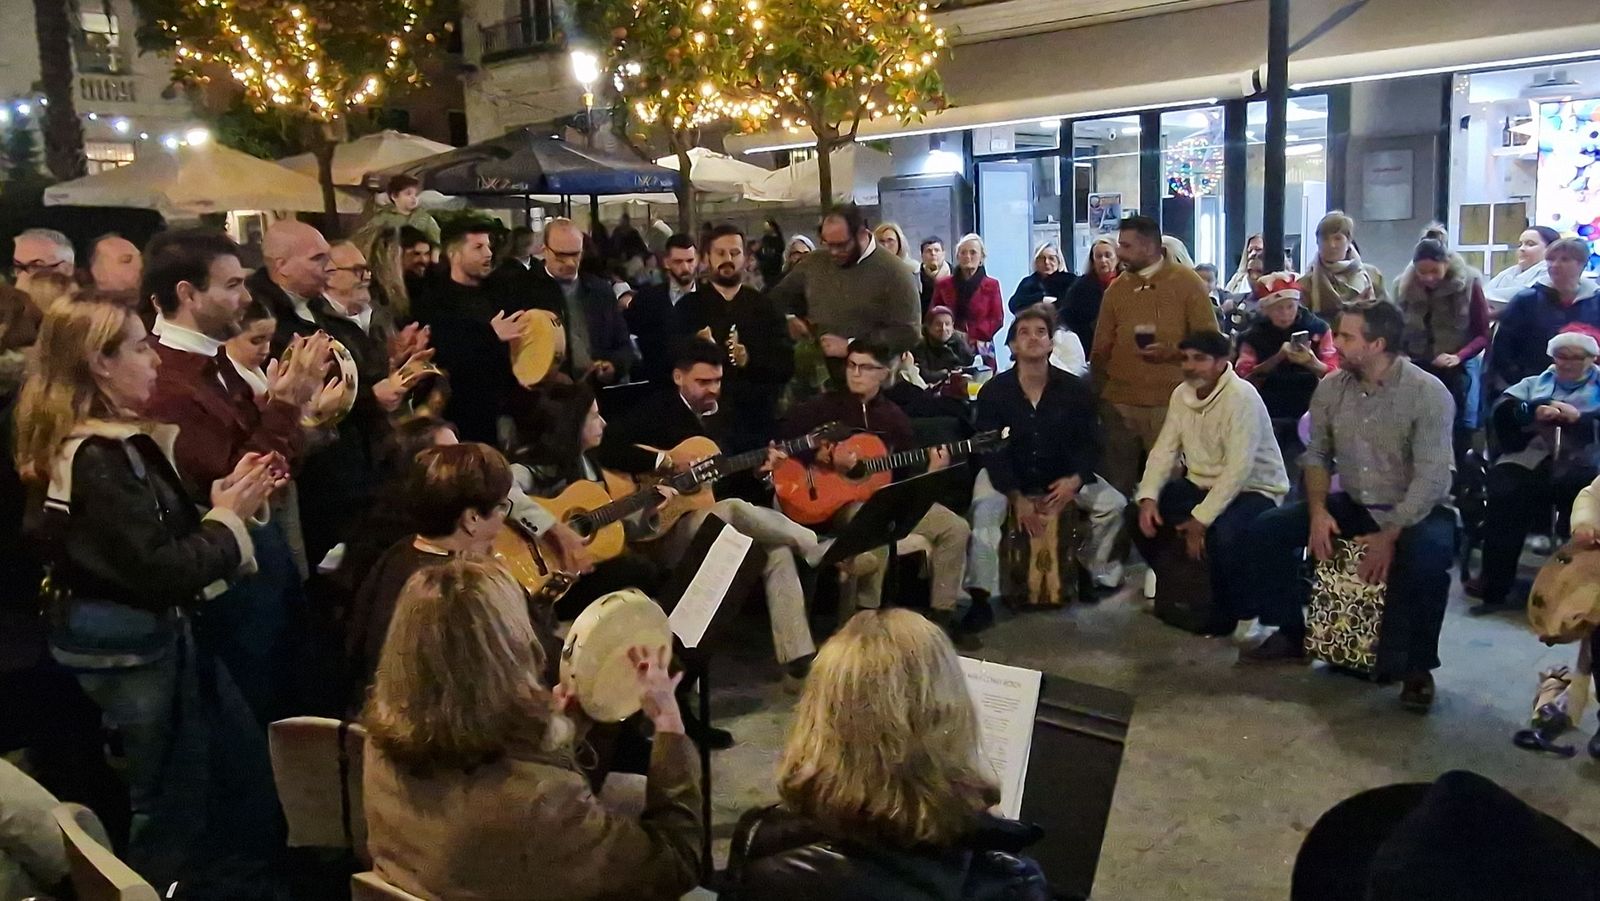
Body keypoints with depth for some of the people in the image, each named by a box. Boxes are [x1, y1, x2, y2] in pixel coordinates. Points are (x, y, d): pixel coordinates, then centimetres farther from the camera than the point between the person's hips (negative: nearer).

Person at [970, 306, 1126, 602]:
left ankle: (1099, 574, 12)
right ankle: (982, 594, -24)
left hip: (1063, 476, 3)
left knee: (1114, 504, -11)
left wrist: (1075, 480, -22)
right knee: (984, 511, -31)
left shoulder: (1075, 389, -7)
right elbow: (990, 451, -14)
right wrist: (1017, 498, -22)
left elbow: (1092, 442, -3)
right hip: (1006, 476, -2)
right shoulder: (993, 391, -13)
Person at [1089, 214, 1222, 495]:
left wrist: (1172, 351, -17)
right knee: (1117, 482, 5)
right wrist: (1098, 394, 11)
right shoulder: (1116, 288, 11)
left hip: (1169, 402, -3)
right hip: (1120, 402, 3)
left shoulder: (1187, 281, 0)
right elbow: (1101, 349, 15)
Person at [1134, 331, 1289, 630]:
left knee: (1224, 535, -36)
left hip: (1253, 489, -7)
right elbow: (1165, 449, 0)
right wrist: (1148, 496, -17)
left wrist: (1202, 518, -29)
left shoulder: (1242, 397, -23)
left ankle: (1244, 612, -8)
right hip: (1202, 484, 7)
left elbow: (1238, 469, -28)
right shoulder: (1182, 394, 0)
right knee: (1140, 514, -9)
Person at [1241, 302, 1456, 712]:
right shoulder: (1330, 388, -3)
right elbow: (1317, 455, 5)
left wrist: (1390, 536, -29)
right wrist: (1318, 511, -11)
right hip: (1352, 505, 5)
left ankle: (1416, 666, -14)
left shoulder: (1429, 394, -18)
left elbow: (1430, 479, -23)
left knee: (1426, 556, -38)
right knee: (1267, 528, -10)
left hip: (1417, 510, -5)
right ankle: (1291, 634, 6)